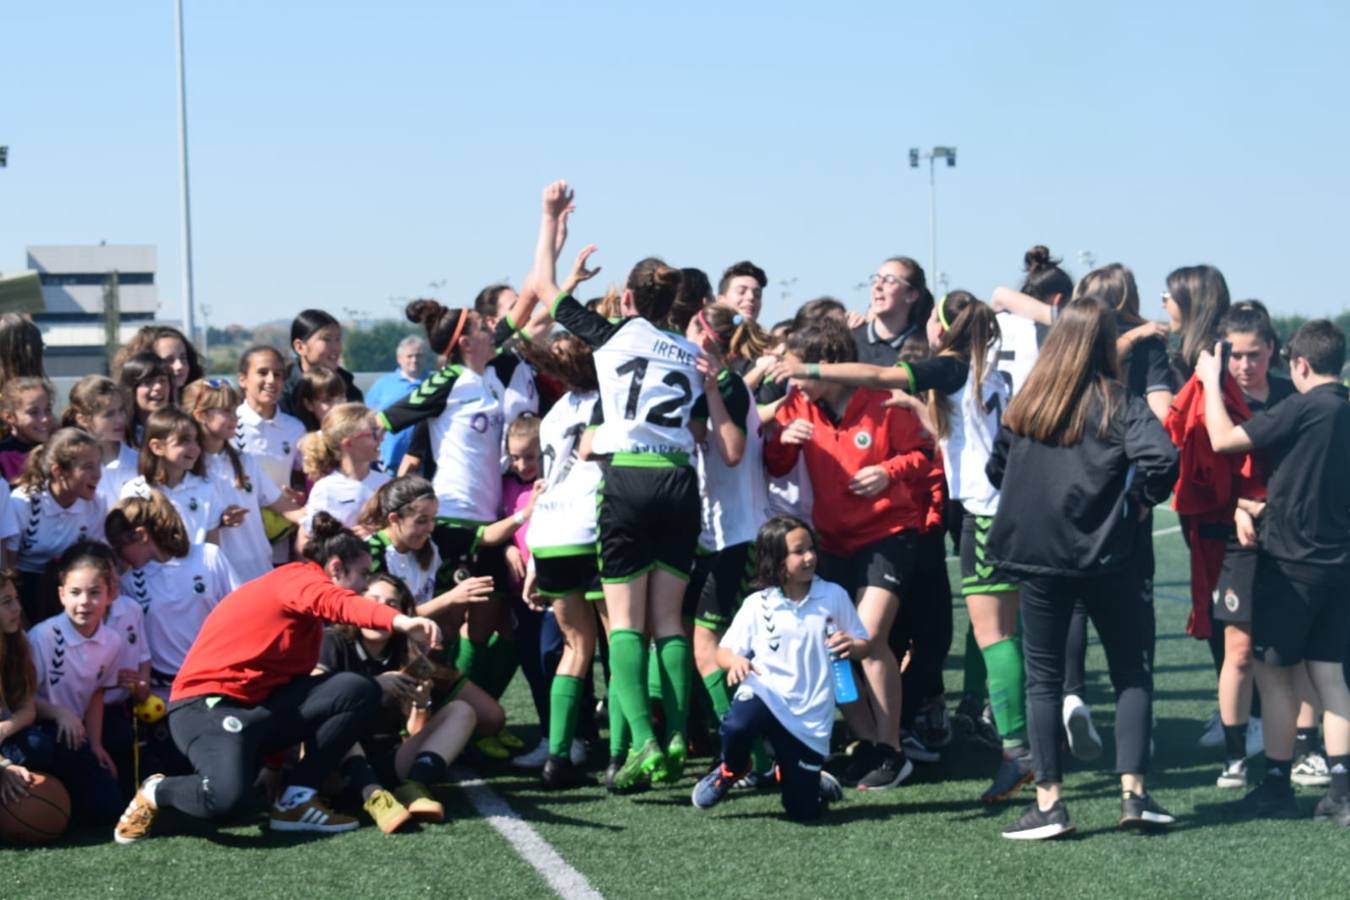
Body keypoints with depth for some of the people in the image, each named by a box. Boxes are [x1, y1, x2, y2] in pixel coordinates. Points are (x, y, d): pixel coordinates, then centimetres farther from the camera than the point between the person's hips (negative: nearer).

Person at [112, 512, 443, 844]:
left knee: (359, 691, -9)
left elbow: (297, 680, 15)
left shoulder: (304, 597, 19)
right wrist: (400, 621, -50)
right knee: (225, 796, -36)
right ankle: (155, 793, -1)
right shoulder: (299, 578, -10)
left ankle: (296, 801, -6)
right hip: (207, 704, -9)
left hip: (260, 707, 9)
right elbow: (339, 604, -34)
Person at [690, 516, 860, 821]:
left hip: (810, 716, 1)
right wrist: (735, 661, -21)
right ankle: (730, 770, -2)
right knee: (738, 725, -38)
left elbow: (864, 645, 7)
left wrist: (851, 646, -17)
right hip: (765, 695, -1)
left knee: (803, 811, 1)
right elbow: (723, 651, 3)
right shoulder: (757, 605, -2)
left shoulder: (834, 596, 0)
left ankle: (818, 782, 40)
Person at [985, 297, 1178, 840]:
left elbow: (996, 469, 14)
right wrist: (1140, 502, -4)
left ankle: (1048, 802, 4)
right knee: (1132, 672, 11)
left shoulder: (1025, 403, 6)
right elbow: (1161, 457, -21)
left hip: (1035, 556, 2)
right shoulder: (1117, 404, -6)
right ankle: (1133, 791, 4)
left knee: (1043, 678, 8)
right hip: (1104, 555, -2)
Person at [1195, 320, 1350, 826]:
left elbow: (1223, 439, -14)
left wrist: (1210, 381, 0)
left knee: (1272, 670, 4)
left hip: (1292, 560, -7)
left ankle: (1277, 787, 9)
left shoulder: (1304, 408, -15)